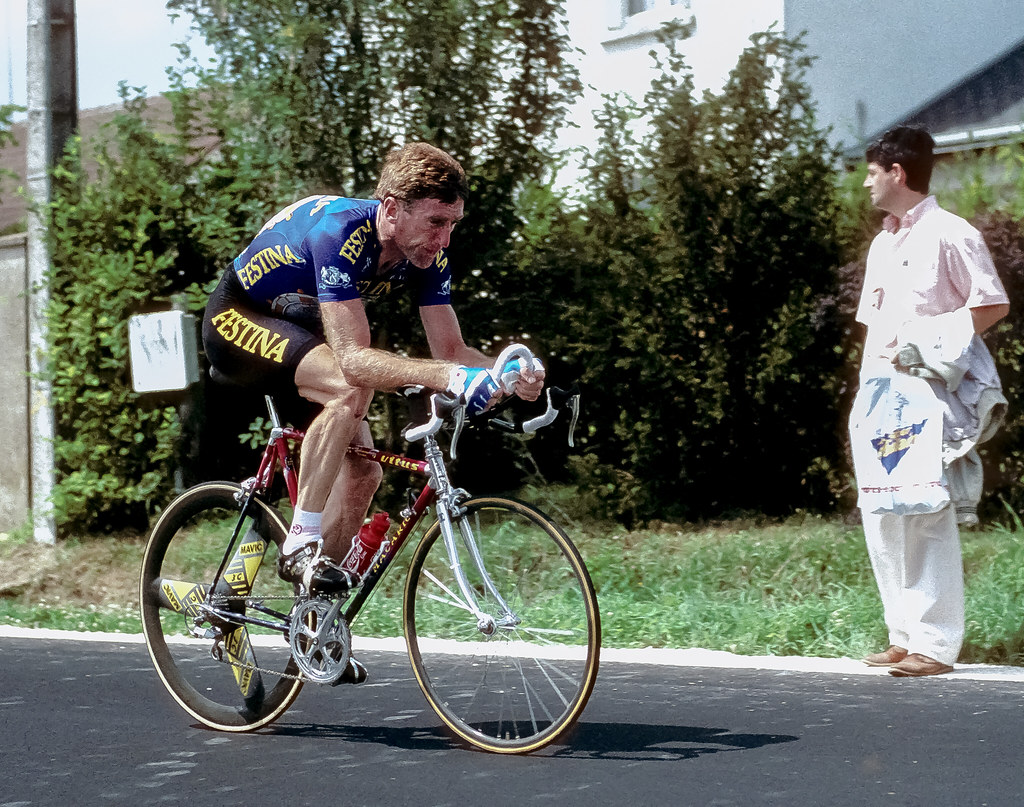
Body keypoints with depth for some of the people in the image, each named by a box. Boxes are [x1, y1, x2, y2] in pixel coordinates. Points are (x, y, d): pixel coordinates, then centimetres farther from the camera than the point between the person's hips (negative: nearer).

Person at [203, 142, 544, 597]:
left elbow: (451, 350, -11)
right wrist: (448, 377, -56)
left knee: (363, 472, -3)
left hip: (301, 328, 8)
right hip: (239, 318, -8)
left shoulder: (426, 256, -14)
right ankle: (300, 544, -26)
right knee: (350, 389, -34)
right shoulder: (340, 232, -37)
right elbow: (354, 359, -43)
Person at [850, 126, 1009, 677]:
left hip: (924, 394, -9)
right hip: (877, 395, 9)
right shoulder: (882, 244, 20)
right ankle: (904, 635, 13)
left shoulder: (948, 235, -6)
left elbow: (994, 305, -8)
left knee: (926, 517, -11)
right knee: (880, 518, 7)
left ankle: (935, 642, -9)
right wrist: (865, 393, 16)